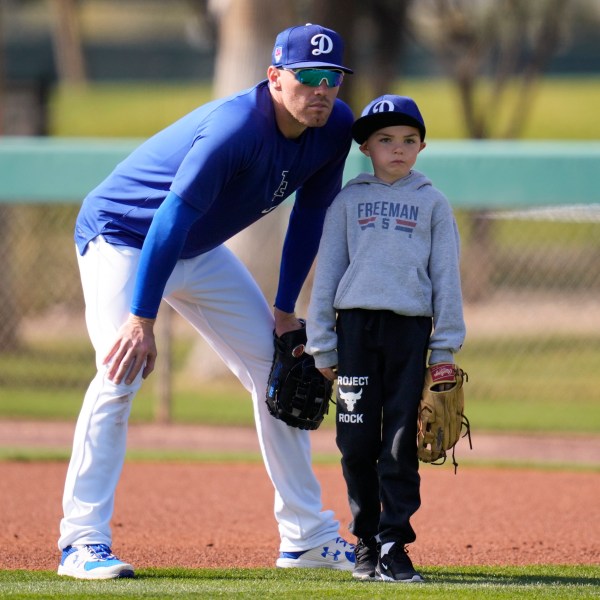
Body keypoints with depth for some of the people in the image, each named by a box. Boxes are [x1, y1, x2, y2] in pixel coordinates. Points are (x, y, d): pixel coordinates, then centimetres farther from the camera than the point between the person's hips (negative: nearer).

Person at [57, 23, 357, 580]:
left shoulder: (334, 127, -11)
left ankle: (307, 536, 15)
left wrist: (284, 311, 0)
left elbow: (309, 216, 2)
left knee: (277, 371, 7)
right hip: (123, 233, -8)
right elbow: (172, 219, -38)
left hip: (201, 254, 8)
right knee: (121, 373, -25)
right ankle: (82, 542, -24)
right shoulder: (235, 128, -35)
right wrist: (142, 320, -42)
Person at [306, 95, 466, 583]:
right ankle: (366, 541, 11)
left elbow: (446, 277, 9)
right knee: (357, 442, 0)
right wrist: (321, 344, 6)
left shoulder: (433, 204, 11)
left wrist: (446, 346, 3)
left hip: (410, 328, -1)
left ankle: (394, 546, -2)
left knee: (400, 443, -3)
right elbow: (327, 272, 11)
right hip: (356, 324, 1)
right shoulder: (349, 201, 11)